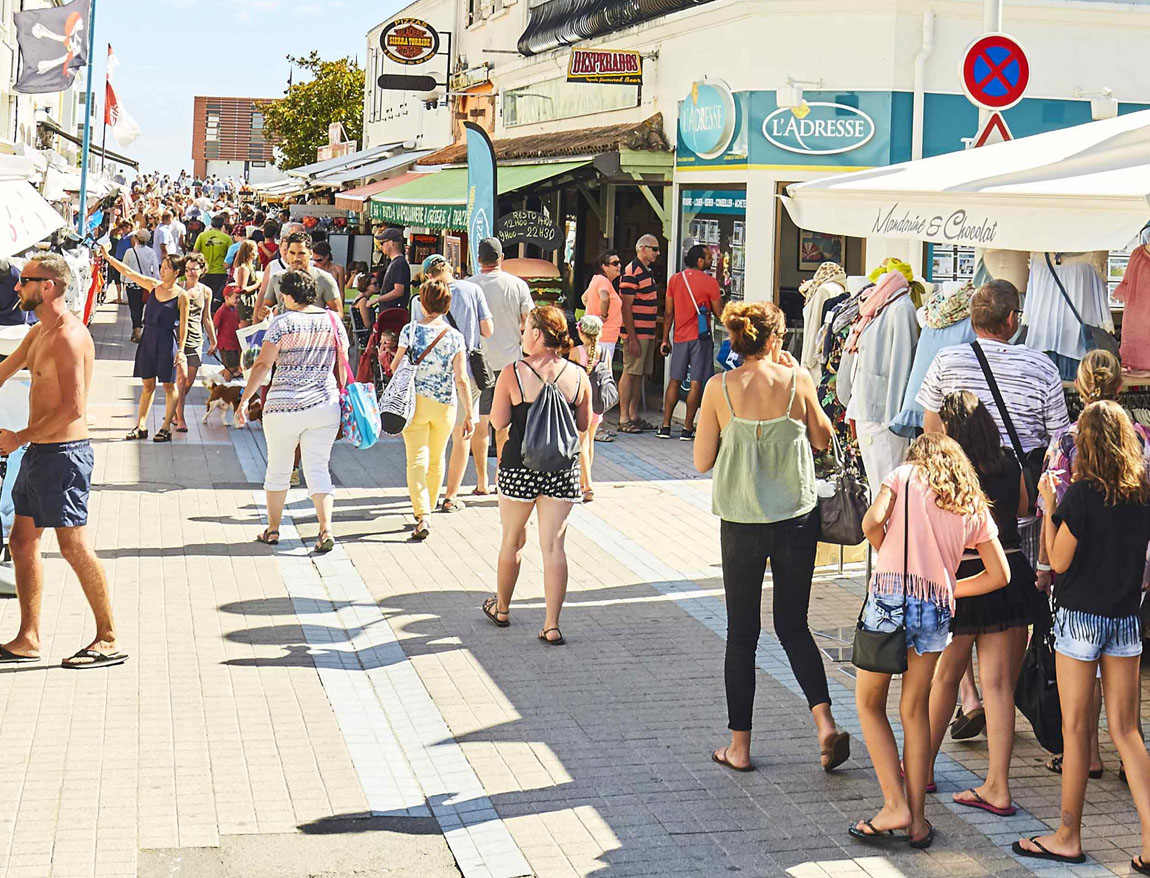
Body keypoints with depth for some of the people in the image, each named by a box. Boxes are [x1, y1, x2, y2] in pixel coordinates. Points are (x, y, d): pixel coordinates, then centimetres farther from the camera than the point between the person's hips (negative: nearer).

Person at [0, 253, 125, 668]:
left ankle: (109, 640, 2)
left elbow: (73, 407, -24)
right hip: (39, 452, 10)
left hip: (63, 453, -10)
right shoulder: (38, 333, 14)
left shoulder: (67, 336, -18)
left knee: (74, 546, -6)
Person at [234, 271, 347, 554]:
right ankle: (326, 529, -9)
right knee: (318, 469, 6)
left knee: (278, 468, 13)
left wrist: (244, 400, -8)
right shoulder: (332, 321, 4)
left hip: (284, 407, -3)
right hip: (325, 406, 3)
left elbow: (263, 365, -11)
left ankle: (272, 530, 23)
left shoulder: (282, 322, -7)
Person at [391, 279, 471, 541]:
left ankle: (422, 516, -18)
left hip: (415, 401, -2)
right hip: (445, 404, 2)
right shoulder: (455, 337, -3)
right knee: (436, 460, 19)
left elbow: (395, 366, -2)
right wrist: (468, 414, -1)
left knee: (417, 459, -3)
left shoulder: (411, 329, -7)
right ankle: (428, 508, 34)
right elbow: (461, 379, -6)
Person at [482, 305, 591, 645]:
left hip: (519, 468, -1)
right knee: (554, 545, 5)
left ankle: (502, 608, 36)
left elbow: (498, 422, -6)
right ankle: (552, 626, 2)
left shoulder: (513, 374, -11)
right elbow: (583, 424, 6)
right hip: (563, 469, 1)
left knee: (512, 540, 18)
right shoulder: (577, 376, -4)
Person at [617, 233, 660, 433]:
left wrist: (653, 335, 21)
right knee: (630, 373, -6)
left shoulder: (647, 272, 17)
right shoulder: (632, 272, -12)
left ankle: (634, 416, 17)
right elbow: (626, 308, -17)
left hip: (648, 333, 9)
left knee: (640, 374, 11)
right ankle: (624, 419, -4)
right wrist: (632, 338, -21)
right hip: (636, 333, -9)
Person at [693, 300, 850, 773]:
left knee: (741, 633, 11)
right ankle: (824, 720, -2)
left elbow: (702, 461, -2)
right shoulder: (797, 380, -5)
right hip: (796, 519, 1)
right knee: (793, 625, 16)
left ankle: (739, 746, 15)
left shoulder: (719, 388, -7)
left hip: (741, 523, -1)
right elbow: (822, 439, 10)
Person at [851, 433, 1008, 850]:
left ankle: (895, 806, 5)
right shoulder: (974, 505, 18)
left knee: (869, 704, 12)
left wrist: (888, 553, 11)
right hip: (937, 607, 3)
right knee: (915, 710, 15)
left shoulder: (905, 473, 9)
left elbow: (872, 522, -8)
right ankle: (917, 820, 15)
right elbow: (999, 574, 15)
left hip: (889, 596, -3)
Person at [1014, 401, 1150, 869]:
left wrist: (1050, 504, -4)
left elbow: (1059, 561, -11)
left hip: (1080, 617, -5)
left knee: (1076, 728, 4)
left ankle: (1068, 837, 13)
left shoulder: (1081, 494, -15)